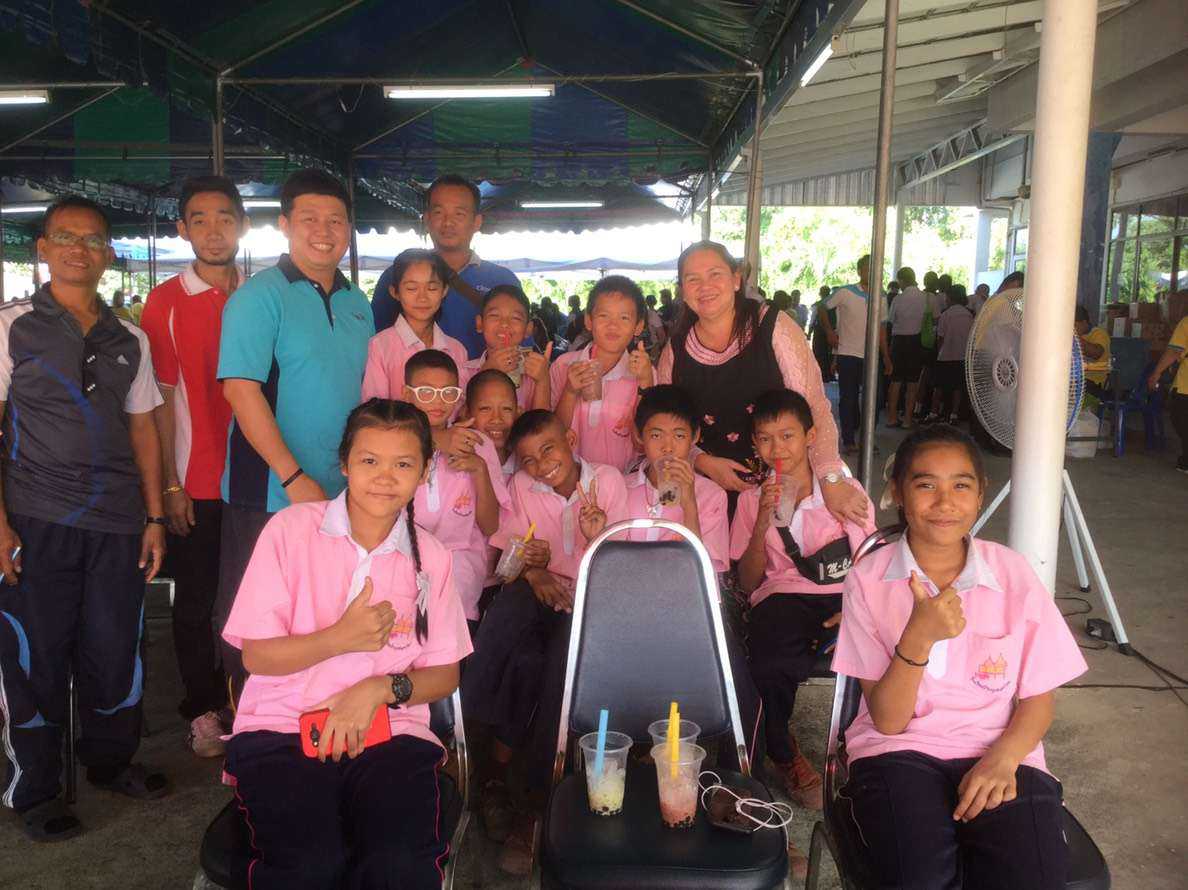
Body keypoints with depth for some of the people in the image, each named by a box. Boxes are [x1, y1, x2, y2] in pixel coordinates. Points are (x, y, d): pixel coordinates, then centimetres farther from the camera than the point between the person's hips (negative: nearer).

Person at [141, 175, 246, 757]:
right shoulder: (165, 303, -1)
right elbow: (162, 400, -2)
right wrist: (170, 483, -7)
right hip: (196, 484, -2)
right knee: (196, 601, 7)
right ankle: (203, 709, 23)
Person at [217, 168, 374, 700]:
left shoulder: (357, 304, 13)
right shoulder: (259, 296, -7)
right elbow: (241, 390, -16)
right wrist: (295, 477, -21)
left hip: (342, 496, 6)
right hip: (269, 494, -6)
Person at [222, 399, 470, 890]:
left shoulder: (430, 556, 8)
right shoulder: (291, 528, -1)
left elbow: (445, 674, 10)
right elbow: (257, 656, 0)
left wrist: (381, 688, -9)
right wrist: (340, 638, -16)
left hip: (391, 732, 2)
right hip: (282, 727, -1)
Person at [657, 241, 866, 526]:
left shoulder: (774, 328, -10)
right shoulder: (675, 350, 0)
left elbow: (814, 407, -15)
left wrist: (832, 480, -26)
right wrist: (703, 462, -10)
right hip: (710, 491, 2)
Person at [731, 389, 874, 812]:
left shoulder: (846, 490, 13)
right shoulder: (752, 500, 14)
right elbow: (748, 583, 7)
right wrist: (763, 523, -8)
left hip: (844, 597, 1)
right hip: (782, 596, 0)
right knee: (771, 667, -34)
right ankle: (783, 755, -1)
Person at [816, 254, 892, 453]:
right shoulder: (845, 293, -4)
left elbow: (881, 330, 12)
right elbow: (822, 308, 6)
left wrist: (886, 357, 10)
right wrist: (829, 332, -2)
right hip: (848, 354, -4)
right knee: (848, 398, 1)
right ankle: (848, 440, 11)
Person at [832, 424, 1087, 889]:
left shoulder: (1013, 573, 0)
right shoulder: (869, 578, -5)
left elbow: (1039, 699, 6)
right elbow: (887, 719, -7)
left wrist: (1002, 758, -15)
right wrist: (918, 637, -25)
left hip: (998, 751, 2)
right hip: (898, 750, -1)